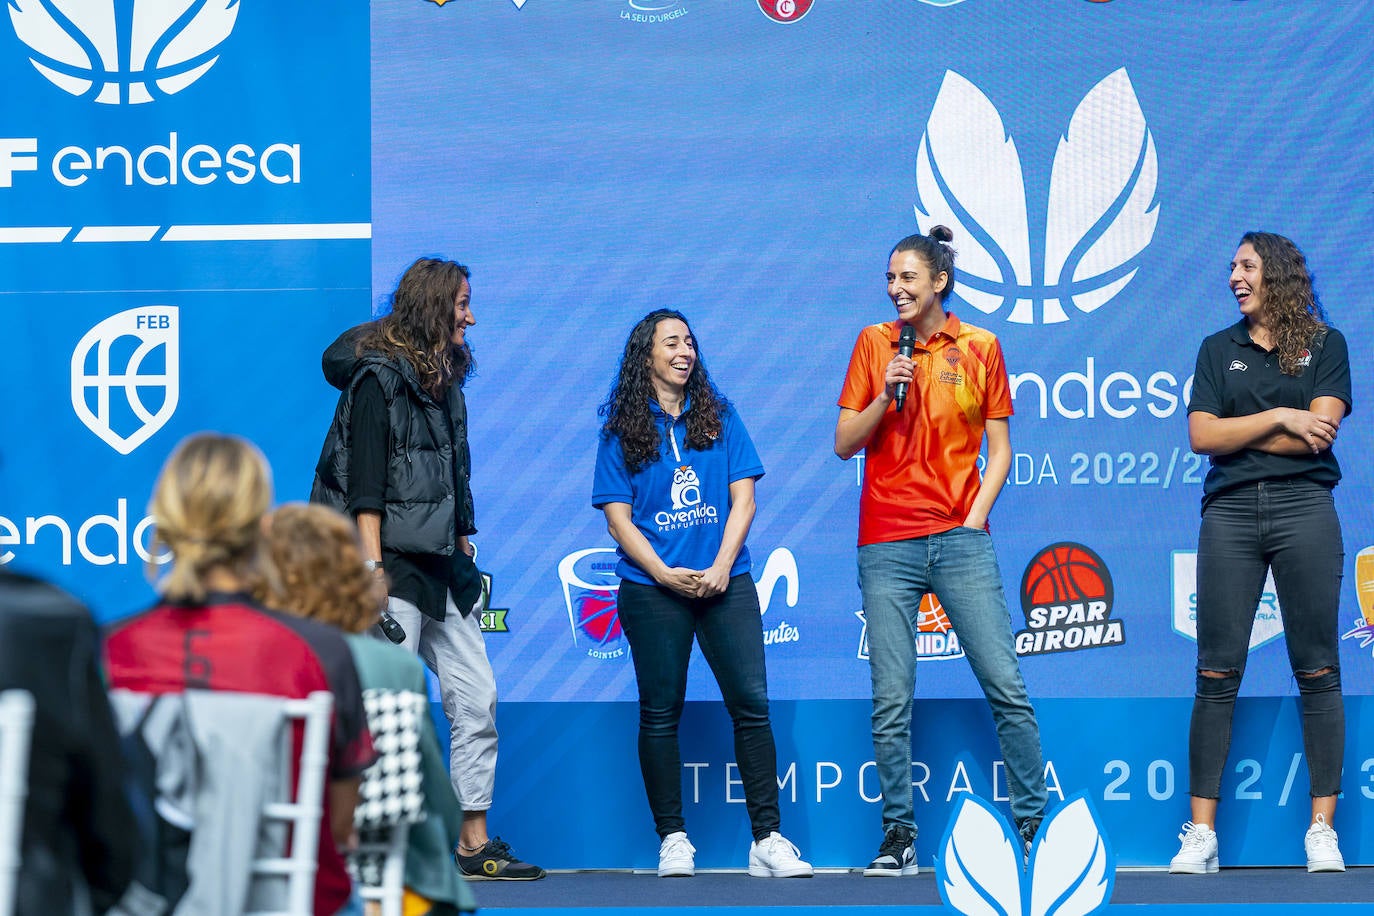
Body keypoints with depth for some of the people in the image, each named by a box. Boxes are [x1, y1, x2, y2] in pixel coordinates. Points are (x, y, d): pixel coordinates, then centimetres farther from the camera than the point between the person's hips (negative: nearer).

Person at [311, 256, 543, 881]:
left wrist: (464, 555, 19)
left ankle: (473, 843, 10)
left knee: (476, 697, 6)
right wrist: (373, 566, -20)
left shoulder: (445, 378, 18)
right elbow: (364, 480, -14)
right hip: (395, 560, -9)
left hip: (440, 565, 9)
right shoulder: (379, 375, -8)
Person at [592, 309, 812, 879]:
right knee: (661, 713, 1)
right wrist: (665, 574, -12)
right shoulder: (621, 430, 4)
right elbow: (618, 518, 0)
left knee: (751, 703, -6)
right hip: (652, 589, -1)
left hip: (724, 582, 2)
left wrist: (722, 566, -9)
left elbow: (743, 499, 6)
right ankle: (673, 840, 8)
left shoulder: (719, 417, 10)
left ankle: (767, 839, -4)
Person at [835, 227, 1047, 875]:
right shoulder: (873, 344, 7)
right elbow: (844, 444, 6)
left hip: (959, 541, 0)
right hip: (887, 546, 0)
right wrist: (886, 395, -9)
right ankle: (898, 836, 5)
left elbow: (999, 448, 9)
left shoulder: (980, 347, 7)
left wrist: (976, 515, -2)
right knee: (891, 702, -2)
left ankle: (1033, 823, 3)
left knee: (1006, 687, -4)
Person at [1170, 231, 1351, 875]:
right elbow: (1202, 437, 2)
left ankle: (1322, 829, 2)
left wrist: (1236, 430, -4)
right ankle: (1201, 834, -1)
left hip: (1303, 507, -2)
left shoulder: (1325, 345, 8)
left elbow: (1320, 432, -6)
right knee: (1216, 675, -2)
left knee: (1317, 671, -2)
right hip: (1231, 511, 2)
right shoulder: (1218, 350, 15)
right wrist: (1279, 419, -5)